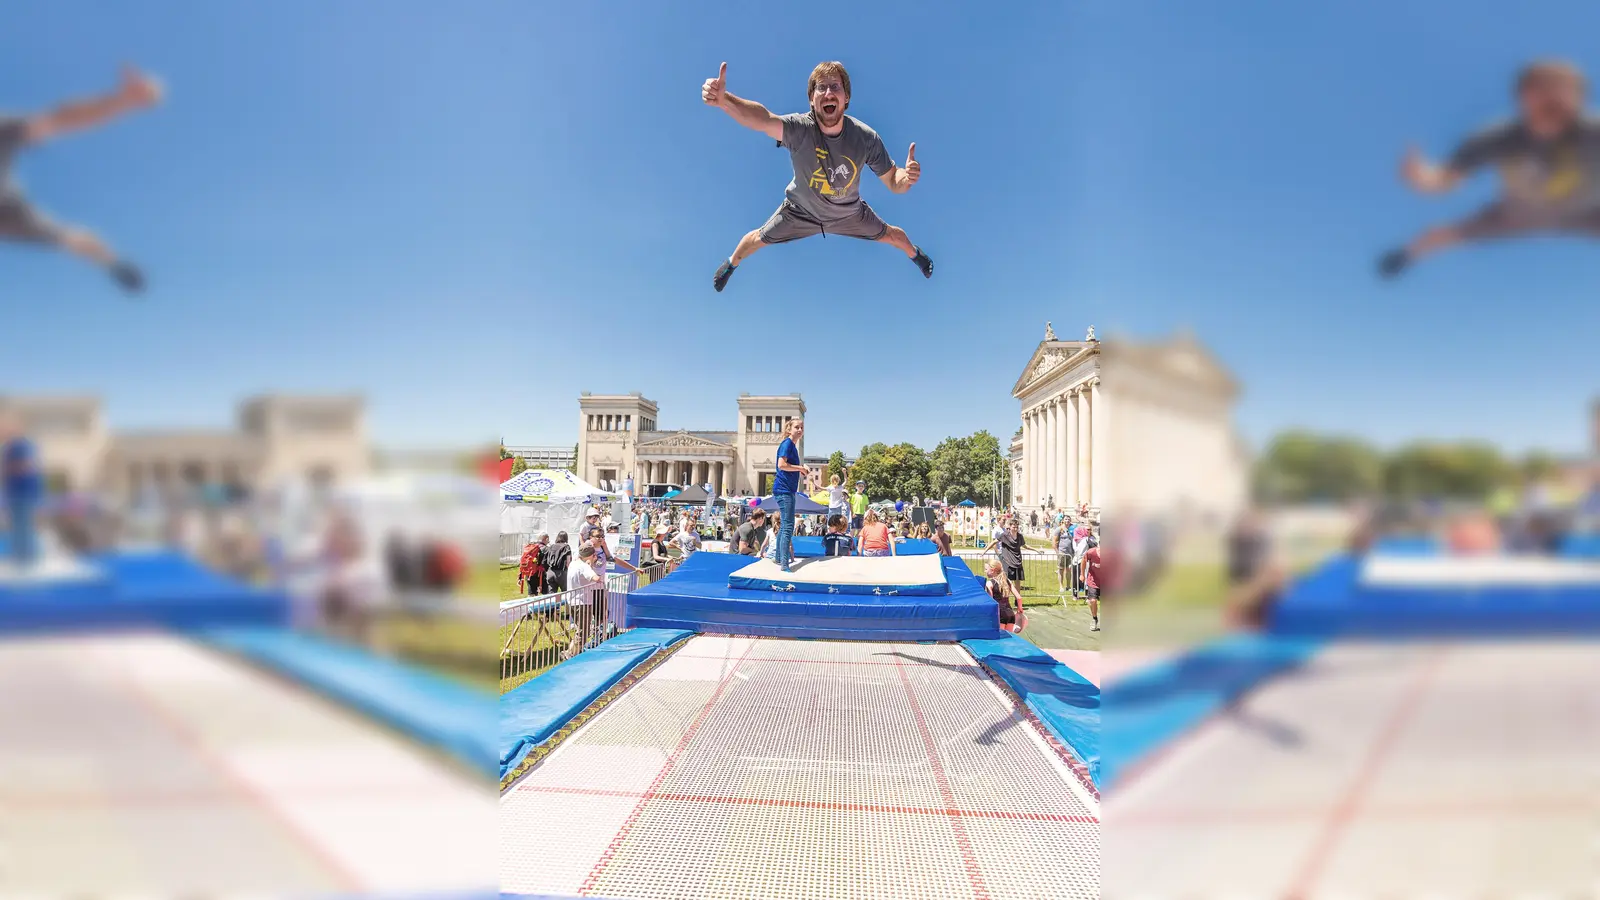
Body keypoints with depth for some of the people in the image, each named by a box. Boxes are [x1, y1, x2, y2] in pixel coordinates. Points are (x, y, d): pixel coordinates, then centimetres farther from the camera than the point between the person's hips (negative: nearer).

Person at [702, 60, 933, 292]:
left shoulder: (866, 138, -31)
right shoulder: (799, 128, -38)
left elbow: (893, 182, -23)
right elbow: (763, 119, -58)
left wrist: (906, 176, -50)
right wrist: (722, 99, -78)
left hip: (849, 213, 1)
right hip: (801, 210, -1)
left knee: (889, 235, 20)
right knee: (760, 238, 17)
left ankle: (914, 253, 58)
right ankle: (732, 263, 53)